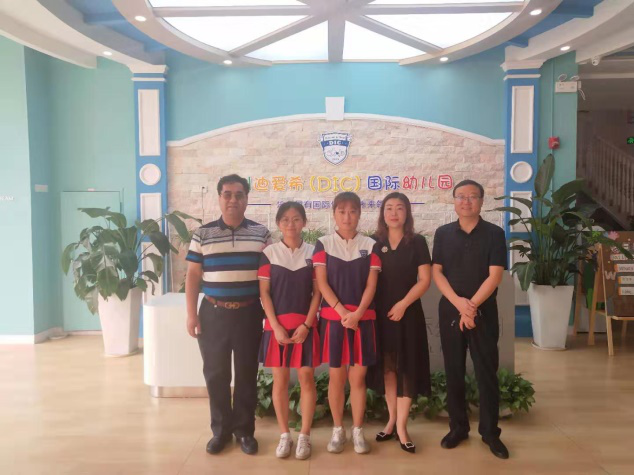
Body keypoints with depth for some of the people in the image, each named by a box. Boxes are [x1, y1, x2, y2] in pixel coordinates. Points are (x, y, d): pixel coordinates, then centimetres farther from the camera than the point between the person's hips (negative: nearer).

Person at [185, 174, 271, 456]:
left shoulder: (261, 233, 2)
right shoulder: (203, 234, 1)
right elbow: (192, 276, 2)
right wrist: (191, 314, -3)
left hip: (249, 313, 0)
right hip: (213, 313, 0)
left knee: (247, 373, 9)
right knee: (215, 374, 9)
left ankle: (245, 429, 24)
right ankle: (221, 429, 25)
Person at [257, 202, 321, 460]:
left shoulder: (313, 252, 1)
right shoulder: (268, 253, 1)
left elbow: (317, 292, 0)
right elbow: (264, 293, -2)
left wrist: (306, 325, -9)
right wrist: (276, 326, -10)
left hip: (305, 325, 0)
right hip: (277, 325, 0)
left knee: (307, 378, 2)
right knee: (280, 379, 6)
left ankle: (304, 436, 15)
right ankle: (285, 435, 20)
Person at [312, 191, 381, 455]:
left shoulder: (370, 245, 4)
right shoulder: (323, 244, 2)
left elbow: (371, 285, -1)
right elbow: (322, 283, -4)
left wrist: (357, 313, -14)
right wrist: (342, 311, -13)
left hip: (363, 319, 1)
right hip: (333, 318, 0)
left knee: (358, 377, 5)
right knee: (336, 376, 6)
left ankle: (357, 430, 19)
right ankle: (337, 430, 21)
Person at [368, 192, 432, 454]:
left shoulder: (417, 242, 0)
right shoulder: (374, 243, 4)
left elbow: (425, 279, -4)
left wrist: (403, 304, -12)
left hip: (408, 313, -1)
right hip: (380, 313, 2)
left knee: (406, 367, 0)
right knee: (387, 367, 9)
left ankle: (401, 426, 10)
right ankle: (392, 420, 23)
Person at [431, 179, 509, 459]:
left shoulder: (494, 234, -2)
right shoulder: (443, 233, 5)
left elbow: (495, 276, -9)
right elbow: (436, 272, 0)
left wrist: (472, 305, -17)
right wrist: (458, 302, -14)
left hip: (483, 313, -2)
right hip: (450, 311, 2)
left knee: (486, 372, 4)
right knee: (453, 371, 8)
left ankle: (490, 431, 17)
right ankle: (458, 427, 22)